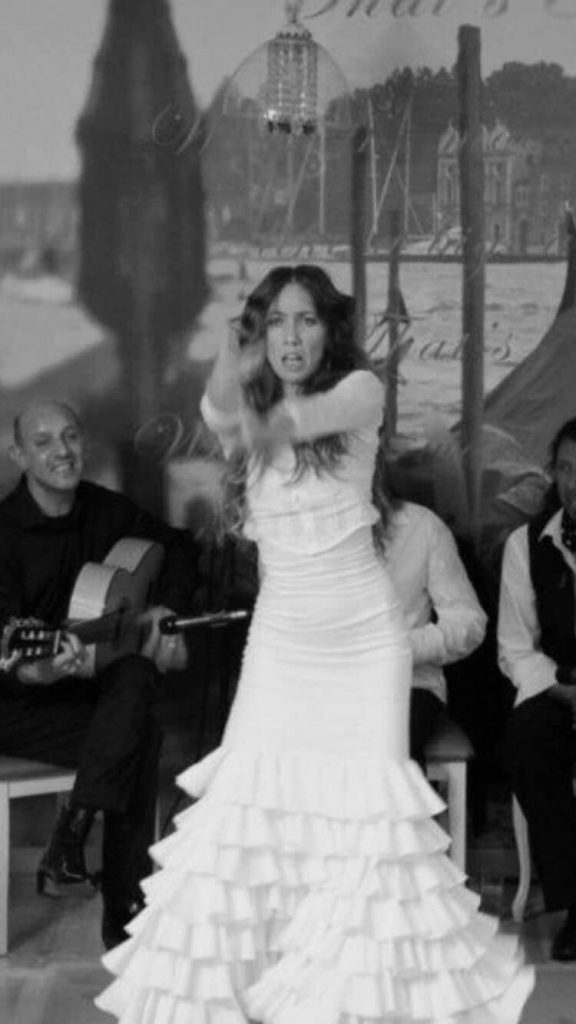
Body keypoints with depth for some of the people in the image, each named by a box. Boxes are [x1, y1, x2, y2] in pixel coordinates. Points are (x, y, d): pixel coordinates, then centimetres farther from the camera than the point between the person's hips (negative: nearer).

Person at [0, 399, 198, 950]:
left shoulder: (103, 509, 3)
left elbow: (174, 544, 22)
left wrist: (169, 609, 4)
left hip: (93, 680, 5)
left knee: (135, 677, -30)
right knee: (141, 738, -27)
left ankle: (71, 833, -26)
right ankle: (122, 917, -20)